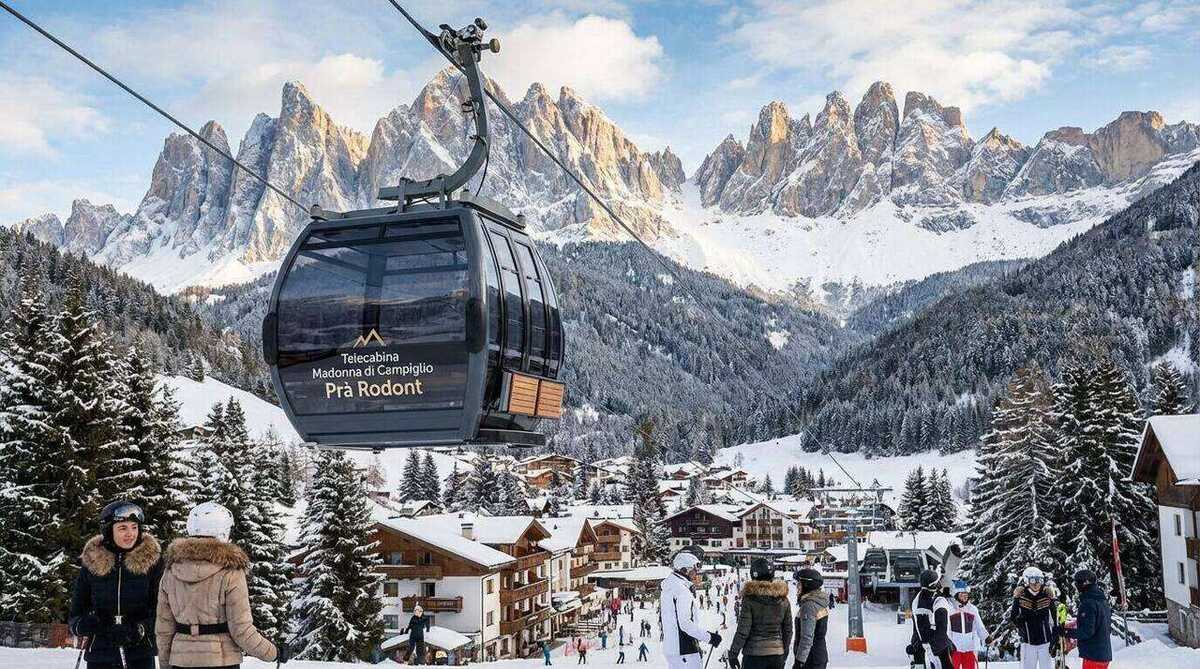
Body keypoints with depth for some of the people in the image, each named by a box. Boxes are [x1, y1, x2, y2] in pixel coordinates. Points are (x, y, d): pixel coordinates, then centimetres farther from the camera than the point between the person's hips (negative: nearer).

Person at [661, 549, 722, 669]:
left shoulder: (667, 587, 13)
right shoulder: (682, 590, -17)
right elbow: (685, 623, -23)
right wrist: (709, 637, -16)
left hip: (670, 647, 10)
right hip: (685, 650, -10)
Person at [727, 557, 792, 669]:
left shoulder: (750, 599, -13)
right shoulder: (783, 599, 0)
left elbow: (743, 631, -13)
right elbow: (788, 630, 8)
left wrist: (733, 653, -3)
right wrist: (785, 651, 20)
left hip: (755, 653, -4)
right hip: (777, 653, 4)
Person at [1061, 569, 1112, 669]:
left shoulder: (1088, 603, -19)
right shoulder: (1103, 601, 10)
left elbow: (1086, 631, -23)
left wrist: (1067, 632, -17)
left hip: (1093, 656, -9)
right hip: (1105, 654, 9)